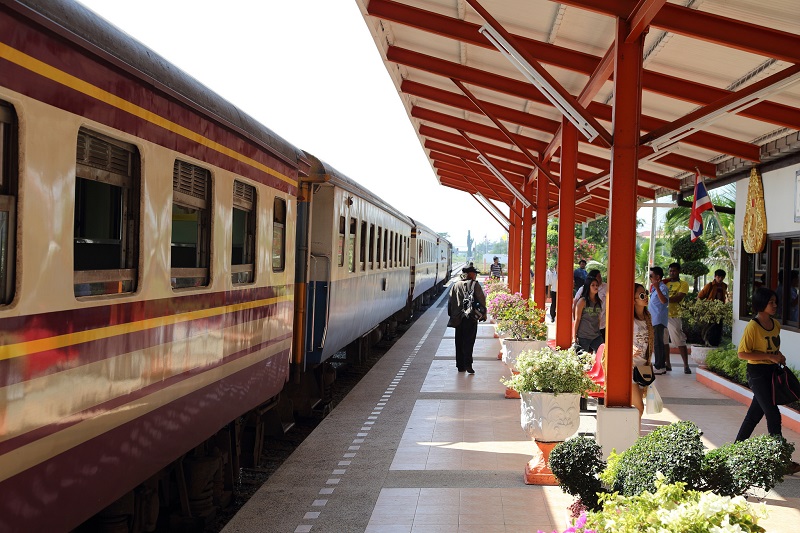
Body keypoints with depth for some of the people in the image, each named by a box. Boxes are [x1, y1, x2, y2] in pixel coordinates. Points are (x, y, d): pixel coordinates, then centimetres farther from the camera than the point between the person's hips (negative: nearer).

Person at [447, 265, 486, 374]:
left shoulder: (455, 285, 9)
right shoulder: (474, 284, -4)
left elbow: (450, 301, 10)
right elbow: (482, 300, -3)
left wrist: (452, 316, 16)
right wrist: (483, 314, 8)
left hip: (458, 319, 4)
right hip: (471, 317, -4)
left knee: (459, 342, 10)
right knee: (469, 341, -4)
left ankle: (460, 365, 13)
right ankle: (467, 364, -13)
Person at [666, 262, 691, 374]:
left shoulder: (683, 284, 2)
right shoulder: (666, 283, 18)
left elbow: (678, 298, -12)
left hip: (674, 316, -5)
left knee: (680, 341, -7)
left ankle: (686, 366, -2)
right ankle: (668, 364, 16)